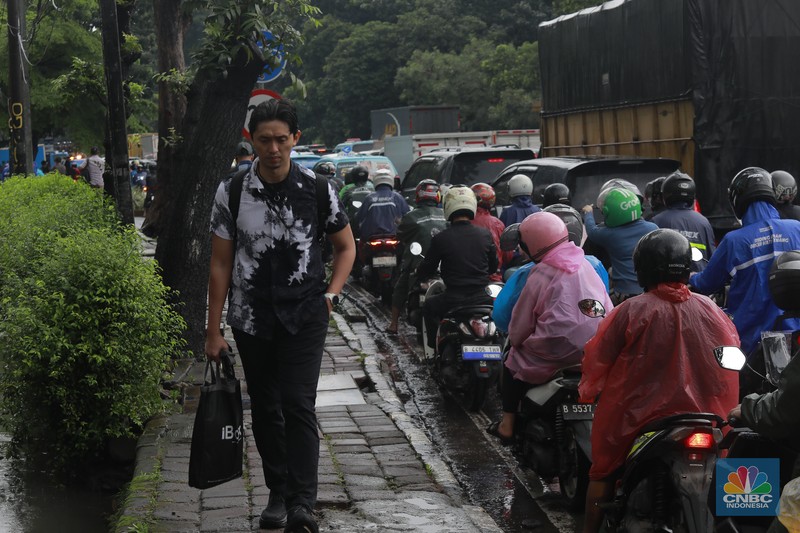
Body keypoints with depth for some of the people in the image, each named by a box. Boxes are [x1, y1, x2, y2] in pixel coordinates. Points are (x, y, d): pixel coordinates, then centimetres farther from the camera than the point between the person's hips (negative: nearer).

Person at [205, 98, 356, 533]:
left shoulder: (315, 190, -2)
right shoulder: (232, 192, -2)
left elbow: (346, 247, 13)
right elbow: (220, 264, 2)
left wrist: (330, 294, -1)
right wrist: (214, 331, 1)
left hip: (304, 317, -2)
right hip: (251, 320, 2)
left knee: (299, 406, -11)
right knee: (264, 408, 10)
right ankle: (277, 492, 24)